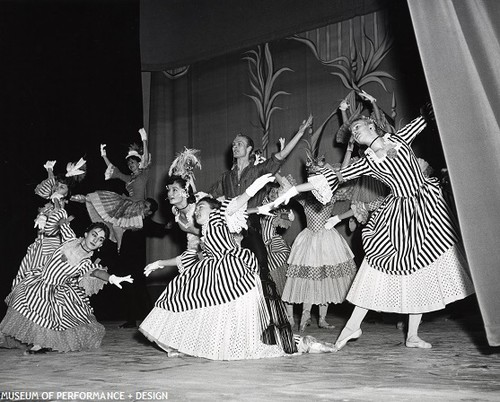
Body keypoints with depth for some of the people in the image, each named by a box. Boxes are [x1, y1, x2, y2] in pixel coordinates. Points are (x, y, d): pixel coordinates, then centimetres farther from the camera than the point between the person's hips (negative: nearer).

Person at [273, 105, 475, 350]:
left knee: (422, 271, 0)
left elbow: (425, 118, 12)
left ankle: (412, 335, 7)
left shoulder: (399, 139, 5)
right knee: (377, 267, -3)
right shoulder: (367, 163, 2)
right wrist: (294, 190, -6)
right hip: (399, 212, 0)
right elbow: (333, 178, -2)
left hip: (427, 206, 0)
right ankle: (353, 326, 8)